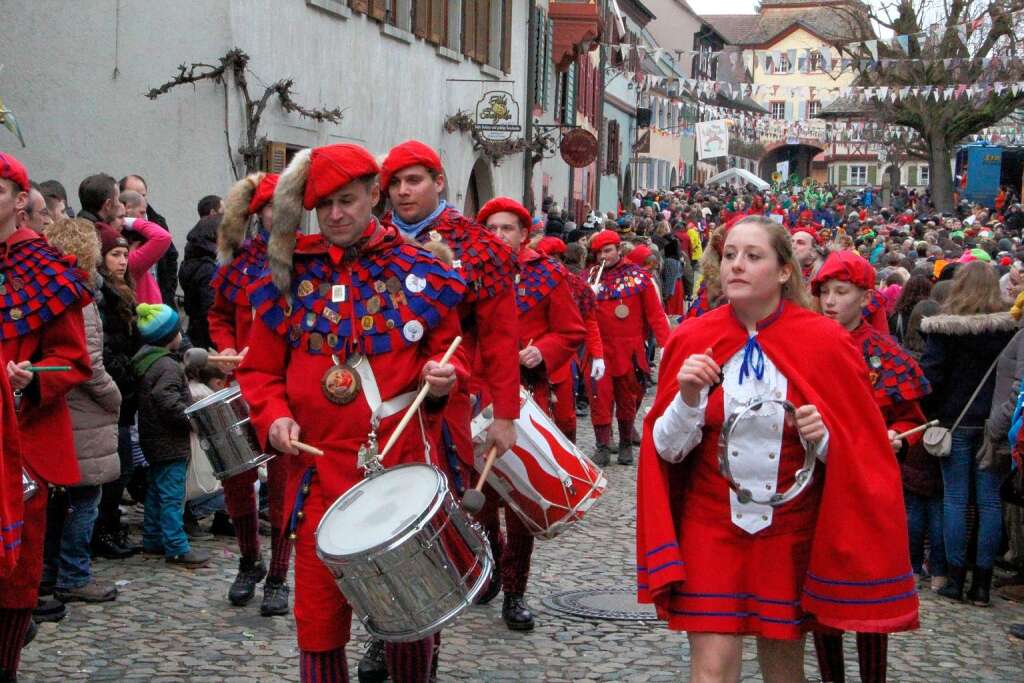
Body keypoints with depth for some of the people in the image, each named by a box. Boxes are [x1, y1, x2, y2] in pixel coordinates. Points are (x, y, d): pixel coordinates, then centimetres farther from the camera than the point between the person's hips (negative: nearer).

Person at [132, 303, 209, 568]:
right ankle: (176, 548, -3)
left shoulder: (143, 359, 11)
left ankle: (152, 540, 26)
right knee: (172, 496, -6)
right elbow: (167, 401, -29)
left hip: (154, 441, 10)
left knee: (156, 491, 18)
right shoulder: (168, 366, -20)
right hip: (171, 444, -10)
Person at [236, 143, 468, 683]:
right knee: (320, 617, 5)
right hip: (318, 469, 1)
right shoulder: (291, 276, 4)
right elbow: (259, 370, 9)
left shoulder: (420, 271, 2)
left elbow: (450, 349, 10)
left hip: (403, 468, 0)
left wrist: (444, 375, -12)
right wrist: (274, 417, -10)